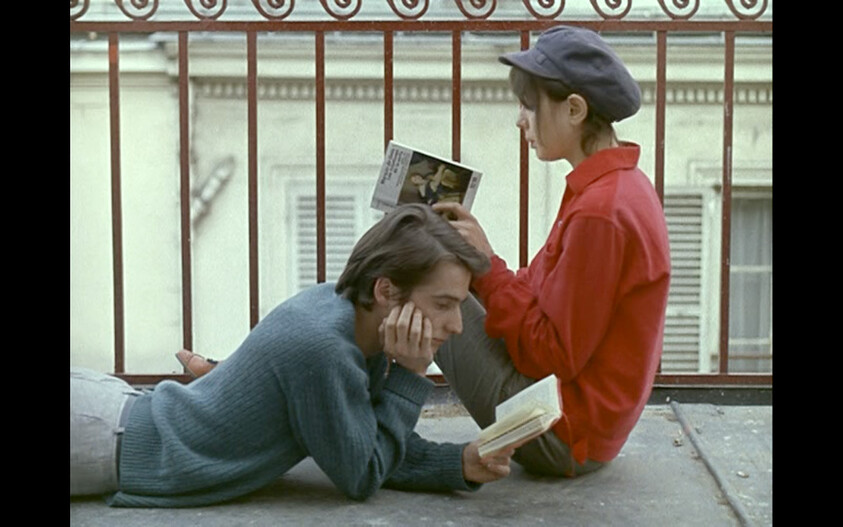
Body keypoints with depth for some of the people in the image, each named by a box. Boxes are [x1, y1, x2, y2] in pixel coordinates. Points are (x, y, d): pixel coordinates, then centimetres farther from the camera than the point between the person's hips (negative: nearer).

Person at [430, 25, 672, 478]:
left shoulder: (600, 211, -24)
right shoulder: (623, 185, 7)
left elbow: (556, 356, -21)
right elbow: (543, 292, 11)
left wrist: (486, 266, -15)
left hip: (561, 438, -10)